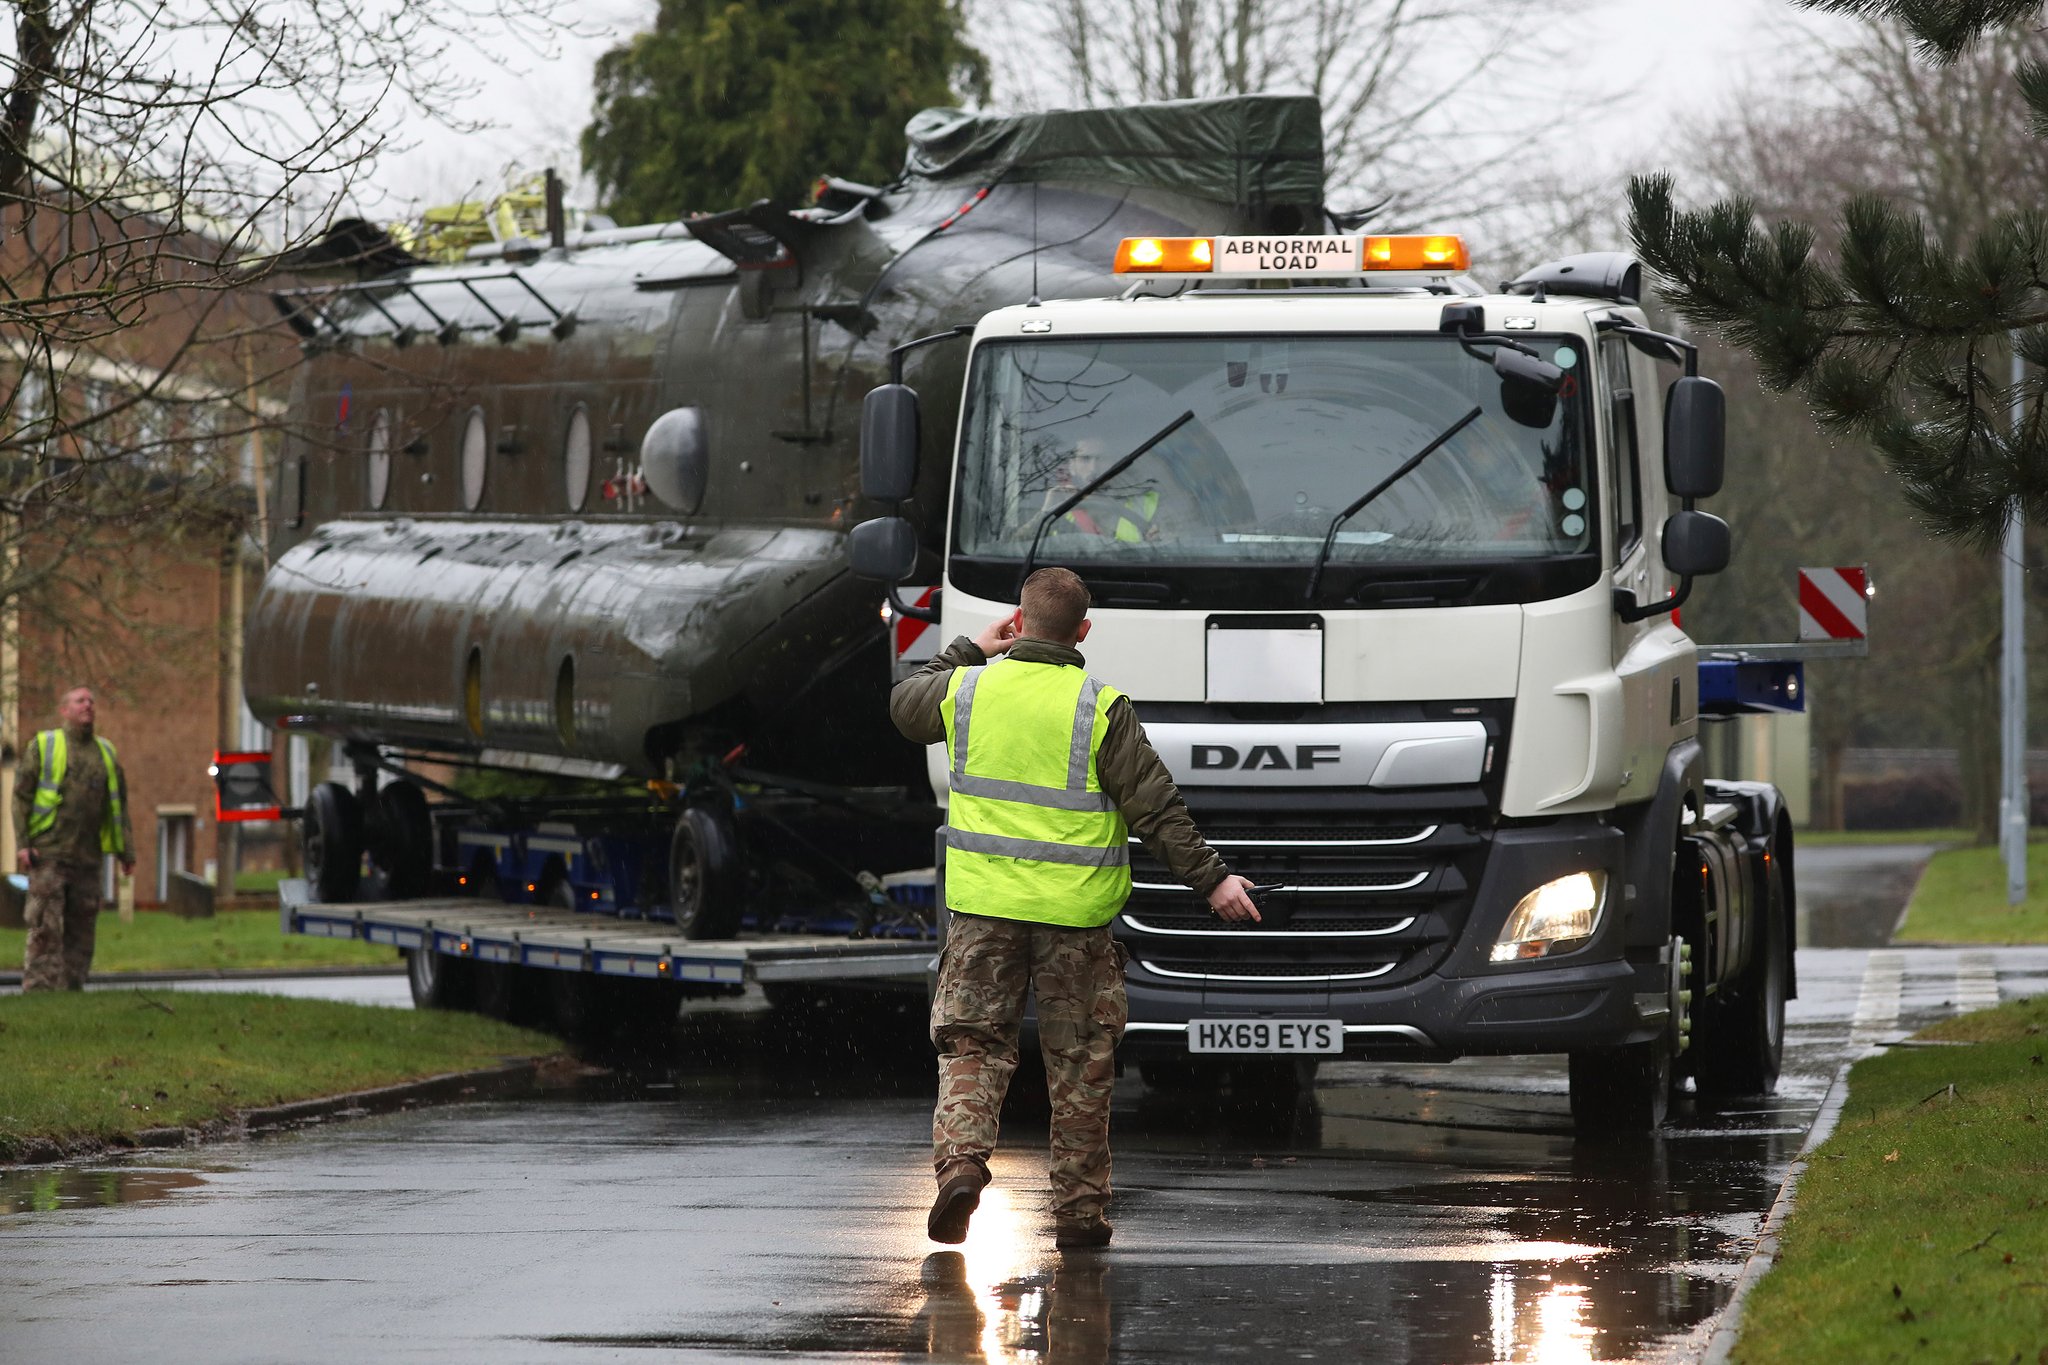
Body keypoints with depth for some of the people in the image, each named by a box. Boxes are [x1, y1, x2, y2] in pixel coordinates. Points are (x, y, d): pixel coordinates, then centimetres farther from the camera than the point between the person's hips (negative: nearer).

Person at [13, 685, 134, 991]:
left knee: (80, 930, 4)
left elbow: (118, 804, 18)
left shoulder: (105, 752, 15)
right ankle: (38, 991, -15)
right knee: (45, 929, -11)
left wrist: (126, 852, 10)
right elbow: (21, 795, -1)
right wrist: (22, 845, -11)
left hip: (87, 859, 4)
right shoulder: (43, 746, 3)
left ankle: (72, 990, 8)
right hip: (48, 854, -4)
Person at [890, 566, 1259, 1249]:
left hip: (983, 909, 1)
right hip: (1074, 913, -1)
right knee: (1079, 1063, 7)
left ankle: (959, 1157, -16)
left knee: (972, 1043, 8)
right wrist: (1211, 879, 0)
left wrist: (970, 651, 29)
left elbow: (904, 705, 23)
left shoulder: (966, 689, -1)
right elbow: (1156, 808, -7)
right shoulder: (1101, 710, -8)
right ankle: (1079, 1208, 10)